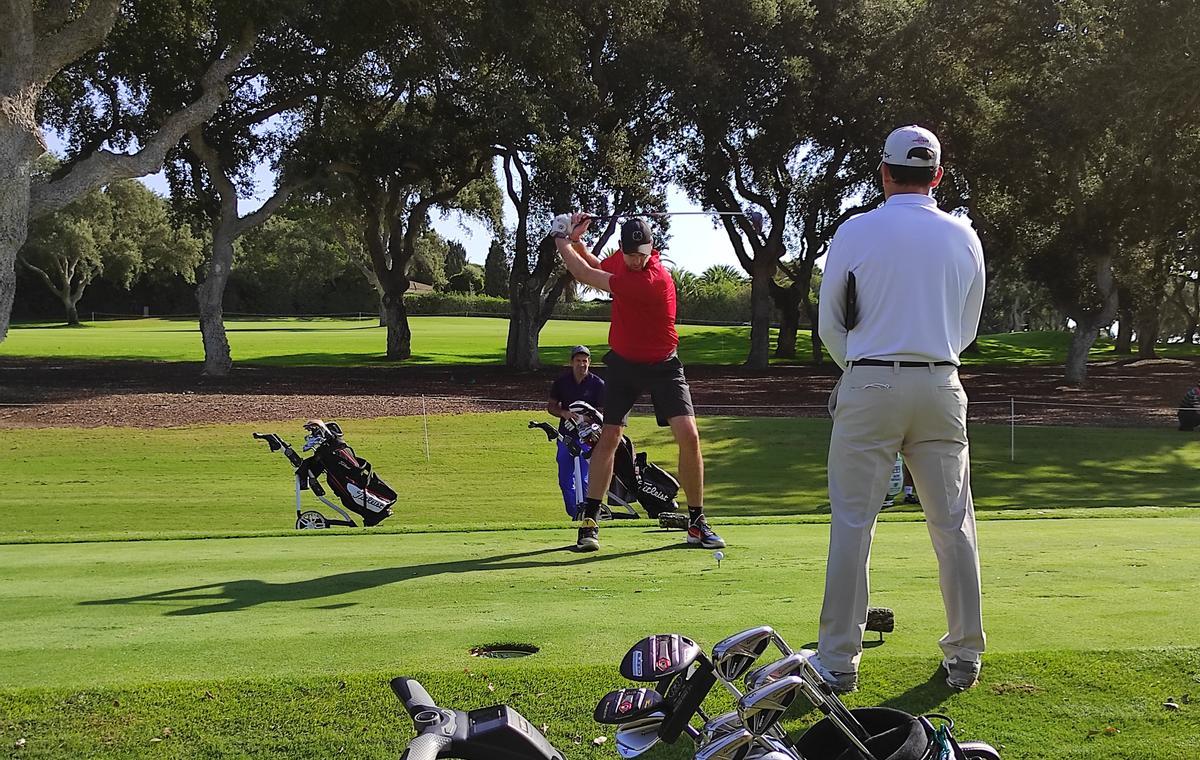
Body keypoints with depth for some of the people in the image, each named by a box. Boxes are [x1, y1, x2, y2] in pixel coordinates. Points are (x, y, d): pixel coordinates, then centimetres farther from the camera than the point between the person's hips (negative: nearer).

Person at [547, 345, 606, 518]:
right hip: (565, 434, 4)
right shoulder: (561, 381, 5)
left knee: (583, 479, -11)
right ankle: (574, 514, 20)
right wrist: (564, 413, -12)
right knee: (564, 479, 6)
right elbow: (550, 406, 8)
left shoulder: (597, 384, -3)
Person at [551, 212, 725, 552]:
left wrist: (561, 240, -12)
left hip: (662, 367, -5)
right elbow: (597, 268, 16)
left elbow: (588, 277, -25)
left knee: (689, 436, -14)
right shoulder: (621, 259, -6)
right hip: (623, 362, 5)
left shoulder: (653, 281, -28)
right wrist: (576, 241, -3)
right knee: (609, 436, -4)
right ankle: (589, 522, 1)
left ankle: (697, 523, 1)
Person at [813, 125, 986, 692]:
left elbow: (829, 325, 3)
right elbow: (968, 329, 15)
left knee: (852, 524, 0)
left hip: (870, 386, -3)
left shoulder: (855, 232, -2)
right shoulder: (964, 236, 7)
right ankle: (965, 656, 17)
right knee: (953, 524, 10)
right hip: (941, 388, 3)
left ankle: (838, 661, 2)